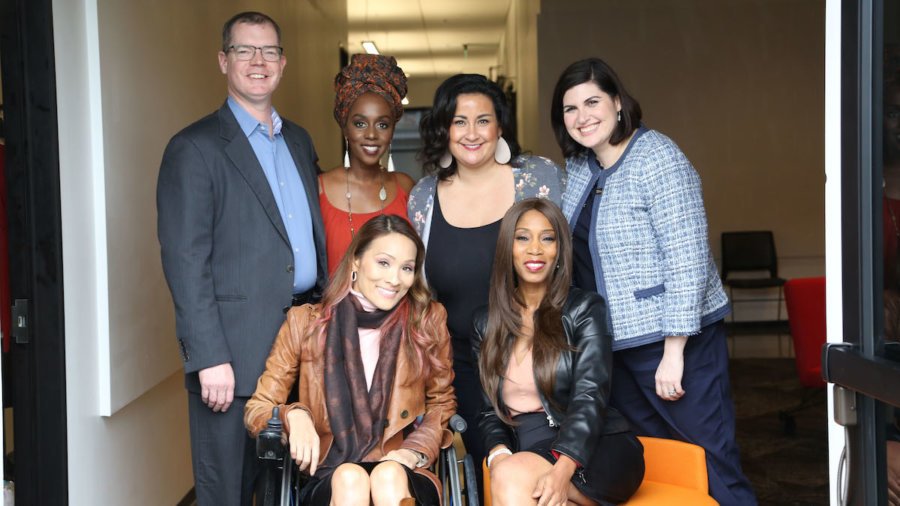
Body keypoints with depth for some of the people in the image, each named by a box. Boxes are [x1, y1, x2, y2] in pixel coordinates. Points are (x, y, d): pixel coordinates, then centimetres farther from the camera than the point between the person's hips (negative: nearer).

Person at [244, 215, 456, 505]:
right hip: (327, 480, 0)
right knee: (349, 478, -34)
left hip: (401, 477, 0)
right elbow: (256, 410, 8)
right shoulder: (305, 323, 5)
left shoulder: (428, 322, 6)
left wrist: (415, 451, -4)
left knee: (389, 475, -34)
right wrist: (294, 415, -15)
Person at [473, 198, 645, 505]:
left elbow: (590, 397, -9)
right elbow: (489, 409, 11)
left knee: (511, 478, -33)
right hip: (526, 451, 3)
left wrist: (562, 470, -27)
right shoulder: (486, 322, 14)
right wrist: (499, 455, -13)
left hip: (595, 449, -2)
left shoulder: (584, 308, 3)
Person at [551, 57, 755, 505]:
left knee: (710, 467, -1)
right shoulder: (576, 169, 8)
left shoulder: (657, 160, -15)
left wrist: (674, 352, -21)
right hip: (614, 342, 8)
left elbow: (688, 261, -20)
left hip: (670, 339, -8)